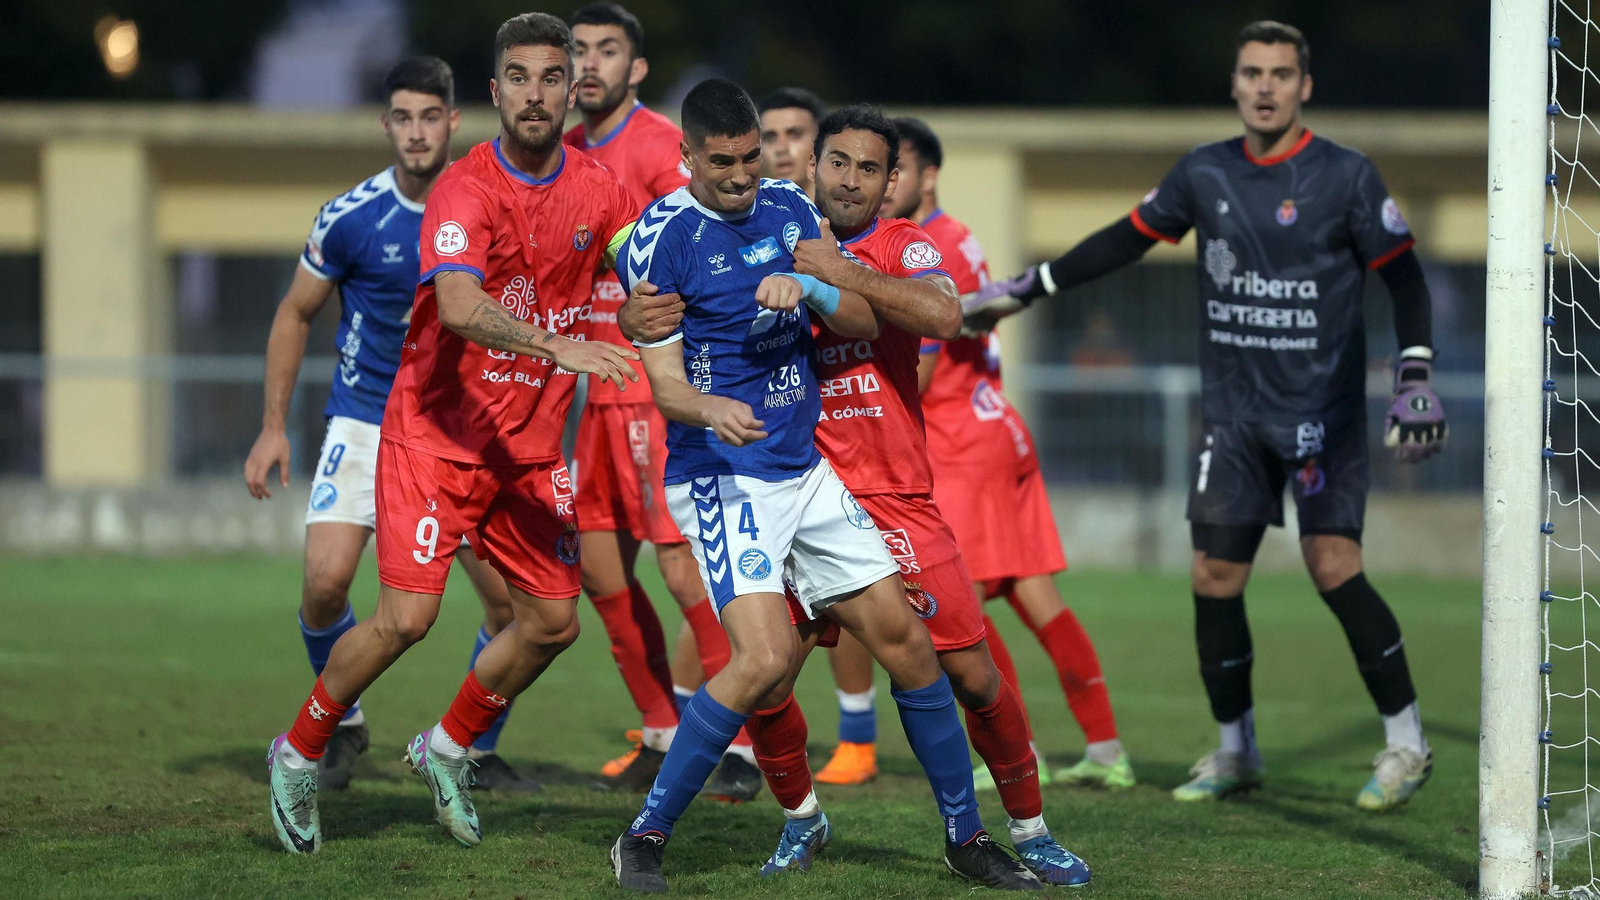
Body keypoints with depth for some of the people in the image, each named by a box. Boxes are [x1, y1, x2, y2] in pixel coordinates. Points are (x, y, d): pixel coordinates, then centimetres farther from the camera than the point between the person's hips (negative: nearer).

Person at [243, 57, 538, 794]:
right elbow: (296, 313, 3)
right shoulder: (350, 219, -11)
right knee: (326, 580, -18)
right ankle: (341, 724, 9)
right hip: (366, 422, -2)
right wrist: (273, 427, 0)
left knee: (512, 602, -6)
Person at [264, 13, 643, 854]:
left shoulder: (599, 192, -1)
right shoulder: (463, 191, -19)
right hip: (435, 431, -6)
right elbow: (460, 309, -35)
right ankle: (298, 754, 9)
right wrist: (558, 348, -49)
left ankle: (448, 747, 29)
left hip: (530, 444, 6)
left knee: (553, 620, 5)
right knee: (406, 615, -13)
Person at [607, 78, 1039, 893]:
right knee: (766, 657, -23)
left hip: (806, 471, 6)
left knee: (904, 641, 4)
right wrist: (713, 410, -36)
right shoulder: (659, 238, -11)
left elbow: (865, 323, 6)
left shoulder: (787, 208, 7)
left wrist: (808, 289, -15)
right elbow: (665, 382, -14)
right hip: (721, 479, -6)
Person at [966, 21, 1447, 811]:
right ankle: (1235, 752, 17)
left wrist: (1415, 379, -15)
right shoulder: (1204, 175, 5)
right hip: (1233, 412, 4)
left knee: (1334, 565, -16)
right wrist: (1028, 288, 15)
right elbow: (1126, 239, 16)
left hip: (1323, 410, -4)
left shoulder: (1346, 177, -6)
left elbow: (1404, 278, -4)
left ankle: (1406, 743, -4)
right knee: (1214, 577, 1)